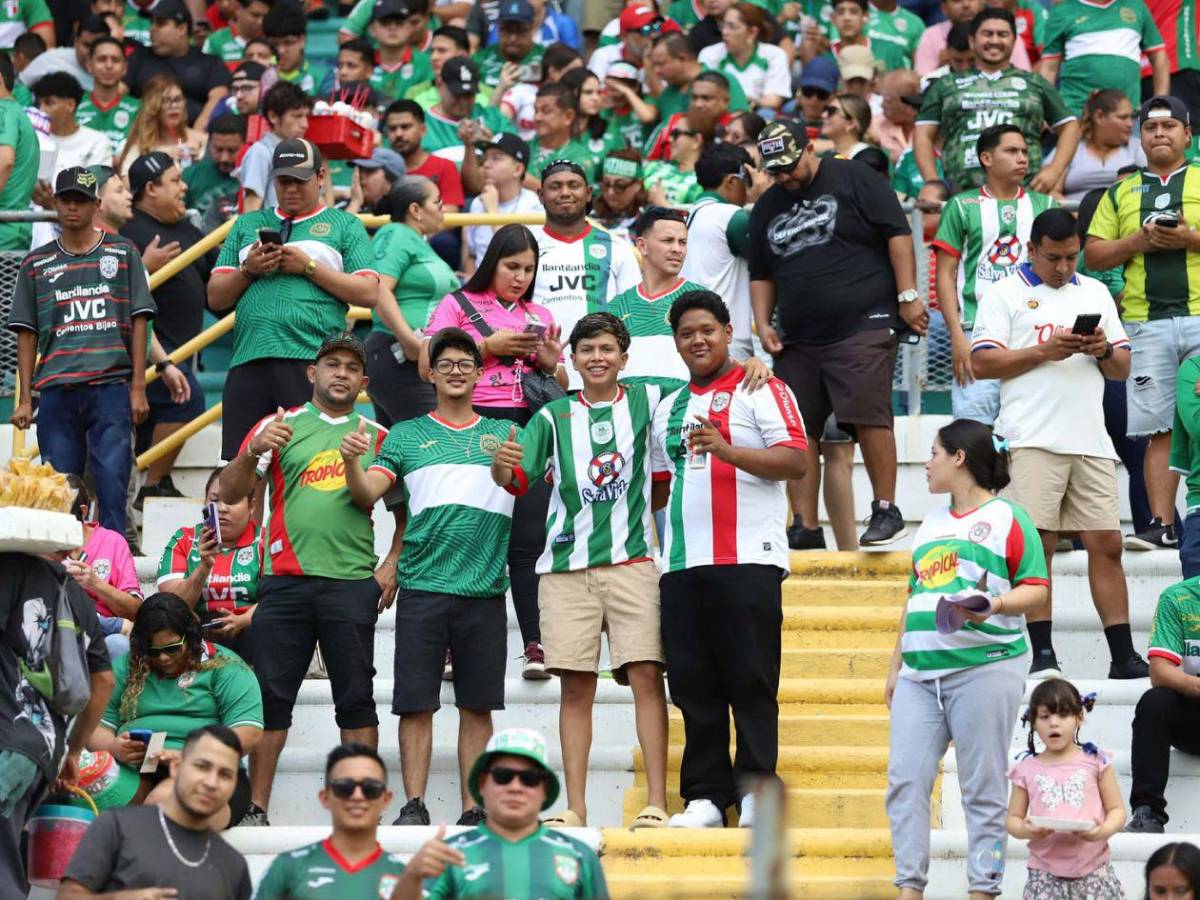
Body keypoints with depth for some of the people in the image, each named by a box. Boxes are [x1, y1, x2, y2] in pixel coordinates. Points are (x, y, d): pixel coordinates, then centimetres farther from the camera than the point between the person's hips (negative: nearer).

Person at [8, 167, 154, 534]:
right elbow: (27, 334, 13)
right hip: (56, 391, 2)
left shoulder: (122, 253, 9)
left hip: (111, 389, -2)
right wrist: (25, 399, 6)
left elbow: (138, 322, 7)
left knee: (111, 485, -9)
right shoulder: (36, 263, 13)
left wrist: (138, 387, 0)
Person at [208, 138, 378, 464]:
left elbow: (368, 293, 2)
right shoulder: (247, 225, 25)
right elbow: (216, 298, 20)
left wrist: (309, 267, -4)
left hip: (313, 361, -3)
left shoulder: (345, 226, 15)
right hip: (248, 362, 3)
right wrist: (248, 269, 1)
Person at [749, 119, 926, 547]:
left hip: (863, 326, -6)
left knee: (868, 418, -14)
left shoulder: (852, 179, 0)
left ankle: (887, 512, -4)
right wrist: (763, 323, 11)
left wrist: (907, 295, -9)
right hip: (797, 338, 6)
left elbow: (898, 233, -3)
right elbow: (761, 274, 25)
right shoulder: (767, 207, 17)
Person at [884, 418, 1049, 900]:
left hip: (983, 666, -6)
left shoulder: (1006, 517, 2)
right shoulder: (931, 524, 22)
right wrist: (896, 664, 23)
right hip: (920, 674, 6)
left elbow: (1037, 589, -3)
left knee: (982, 787, -3)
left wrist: (995, 605, -20)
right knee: (906, 780, -3)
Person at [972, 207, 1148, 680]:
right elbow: (981, 363, -3)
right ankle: (1043, 655, -2)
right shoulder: (1005, 294, 7)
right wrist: (1044, 351, -10)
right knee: (1038, 543, -6)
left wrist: (1103, 351, -2)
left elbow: (1123, 368, 20)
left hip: (1091, 441, 4)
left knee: (1106, 544, 0)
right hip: (1034, 441, -4)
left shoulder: (1095, 293, 20)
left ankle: (1123, 656, 0)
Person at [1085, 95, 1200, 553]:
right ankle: (1162, 524, 3)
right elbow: (1093, 255, 13)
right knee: (1159, 429, 1)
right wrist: (1136, 243, -4)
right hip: (1146, 322, 2)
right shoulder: (1121, 193, 17)